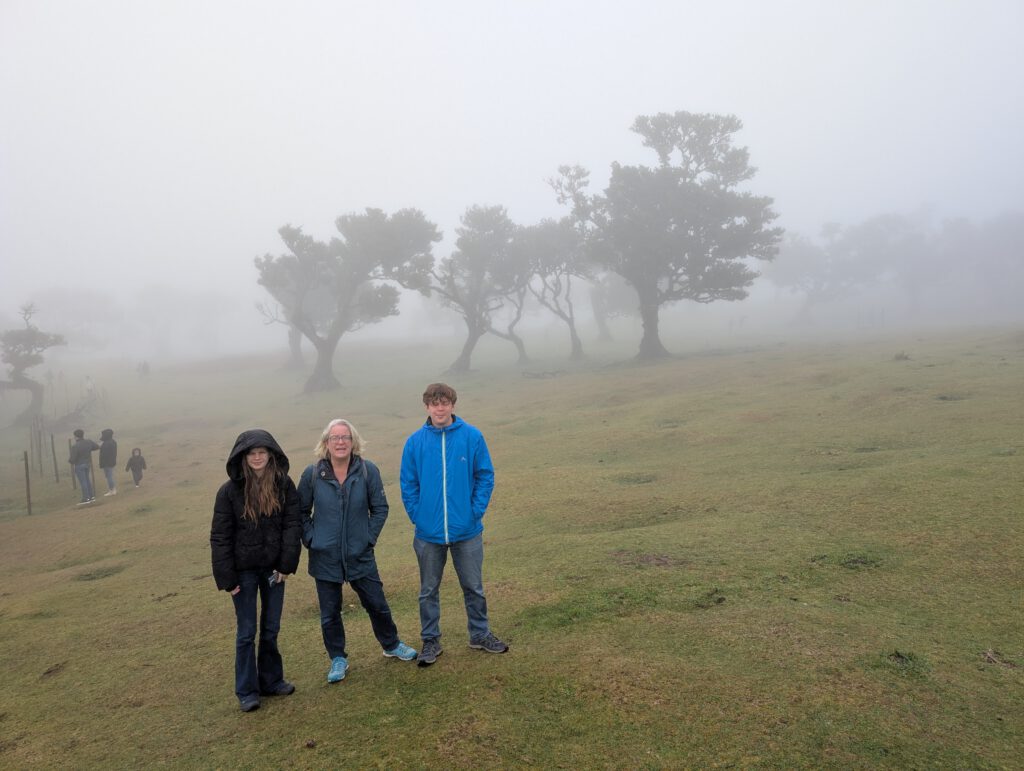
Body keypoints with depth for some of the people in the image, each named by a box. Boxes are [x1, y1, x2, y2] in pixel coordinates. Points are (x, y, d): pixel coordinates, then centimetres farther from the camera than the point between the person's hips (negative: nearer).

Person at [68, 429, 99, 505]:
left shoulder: (75, 446, -23)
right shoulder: (89, 442, -5)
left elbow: (73, 459, -20)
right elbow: (97, 446, 11)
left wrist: (69, 460, 2)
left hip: (79, 465, -6)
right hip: (88, 464, 6)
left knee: (82, 482, -1)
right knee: (87, 480, 17)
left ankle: (86, 498, 2)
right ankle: (91, 496, 20)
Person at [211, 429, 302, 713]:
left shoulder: (284, 485, -7)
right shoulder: (230, 490, -12)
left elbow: (292, 525, -4)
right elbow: (220, 537, -9)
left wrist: (286, 564, -11)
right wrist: (227, 578, -11)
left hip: (273, 568, 2)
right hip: (244, 570, -2)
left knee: (271, 629, 14)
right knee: (247, 632, 7)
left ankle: (271, 681, 31)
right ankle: (246, 691, 21)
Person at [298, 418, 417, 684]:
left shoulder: (367, 470, -10)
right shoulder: (312, 474, -9)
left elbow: (380, 508, 1)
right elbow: (301, 512, 3)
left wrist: (369, 537, -4)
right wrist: (310, 539, -4)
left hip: (360, 555, 0)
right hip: (325, 558, 0)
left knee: (377, 604, 12)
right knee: (329, 613, 12)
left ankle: (392, 645, 37)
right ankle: (338, 659, 32)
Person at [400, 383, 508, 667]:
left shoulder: (472, 436, -7)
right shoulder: (415, 442, -5)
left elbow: (485, 476, -3)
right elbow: (408, 485, 2)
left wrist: (476, 511, -8)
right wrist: (417, 516, -5)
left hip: (467, 529, 0)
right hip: (429, 532, 1)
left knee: (474, 586, 15)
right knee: (428, 590, 14)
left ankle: (480, 634, 34)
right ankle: (430, 640, 30)